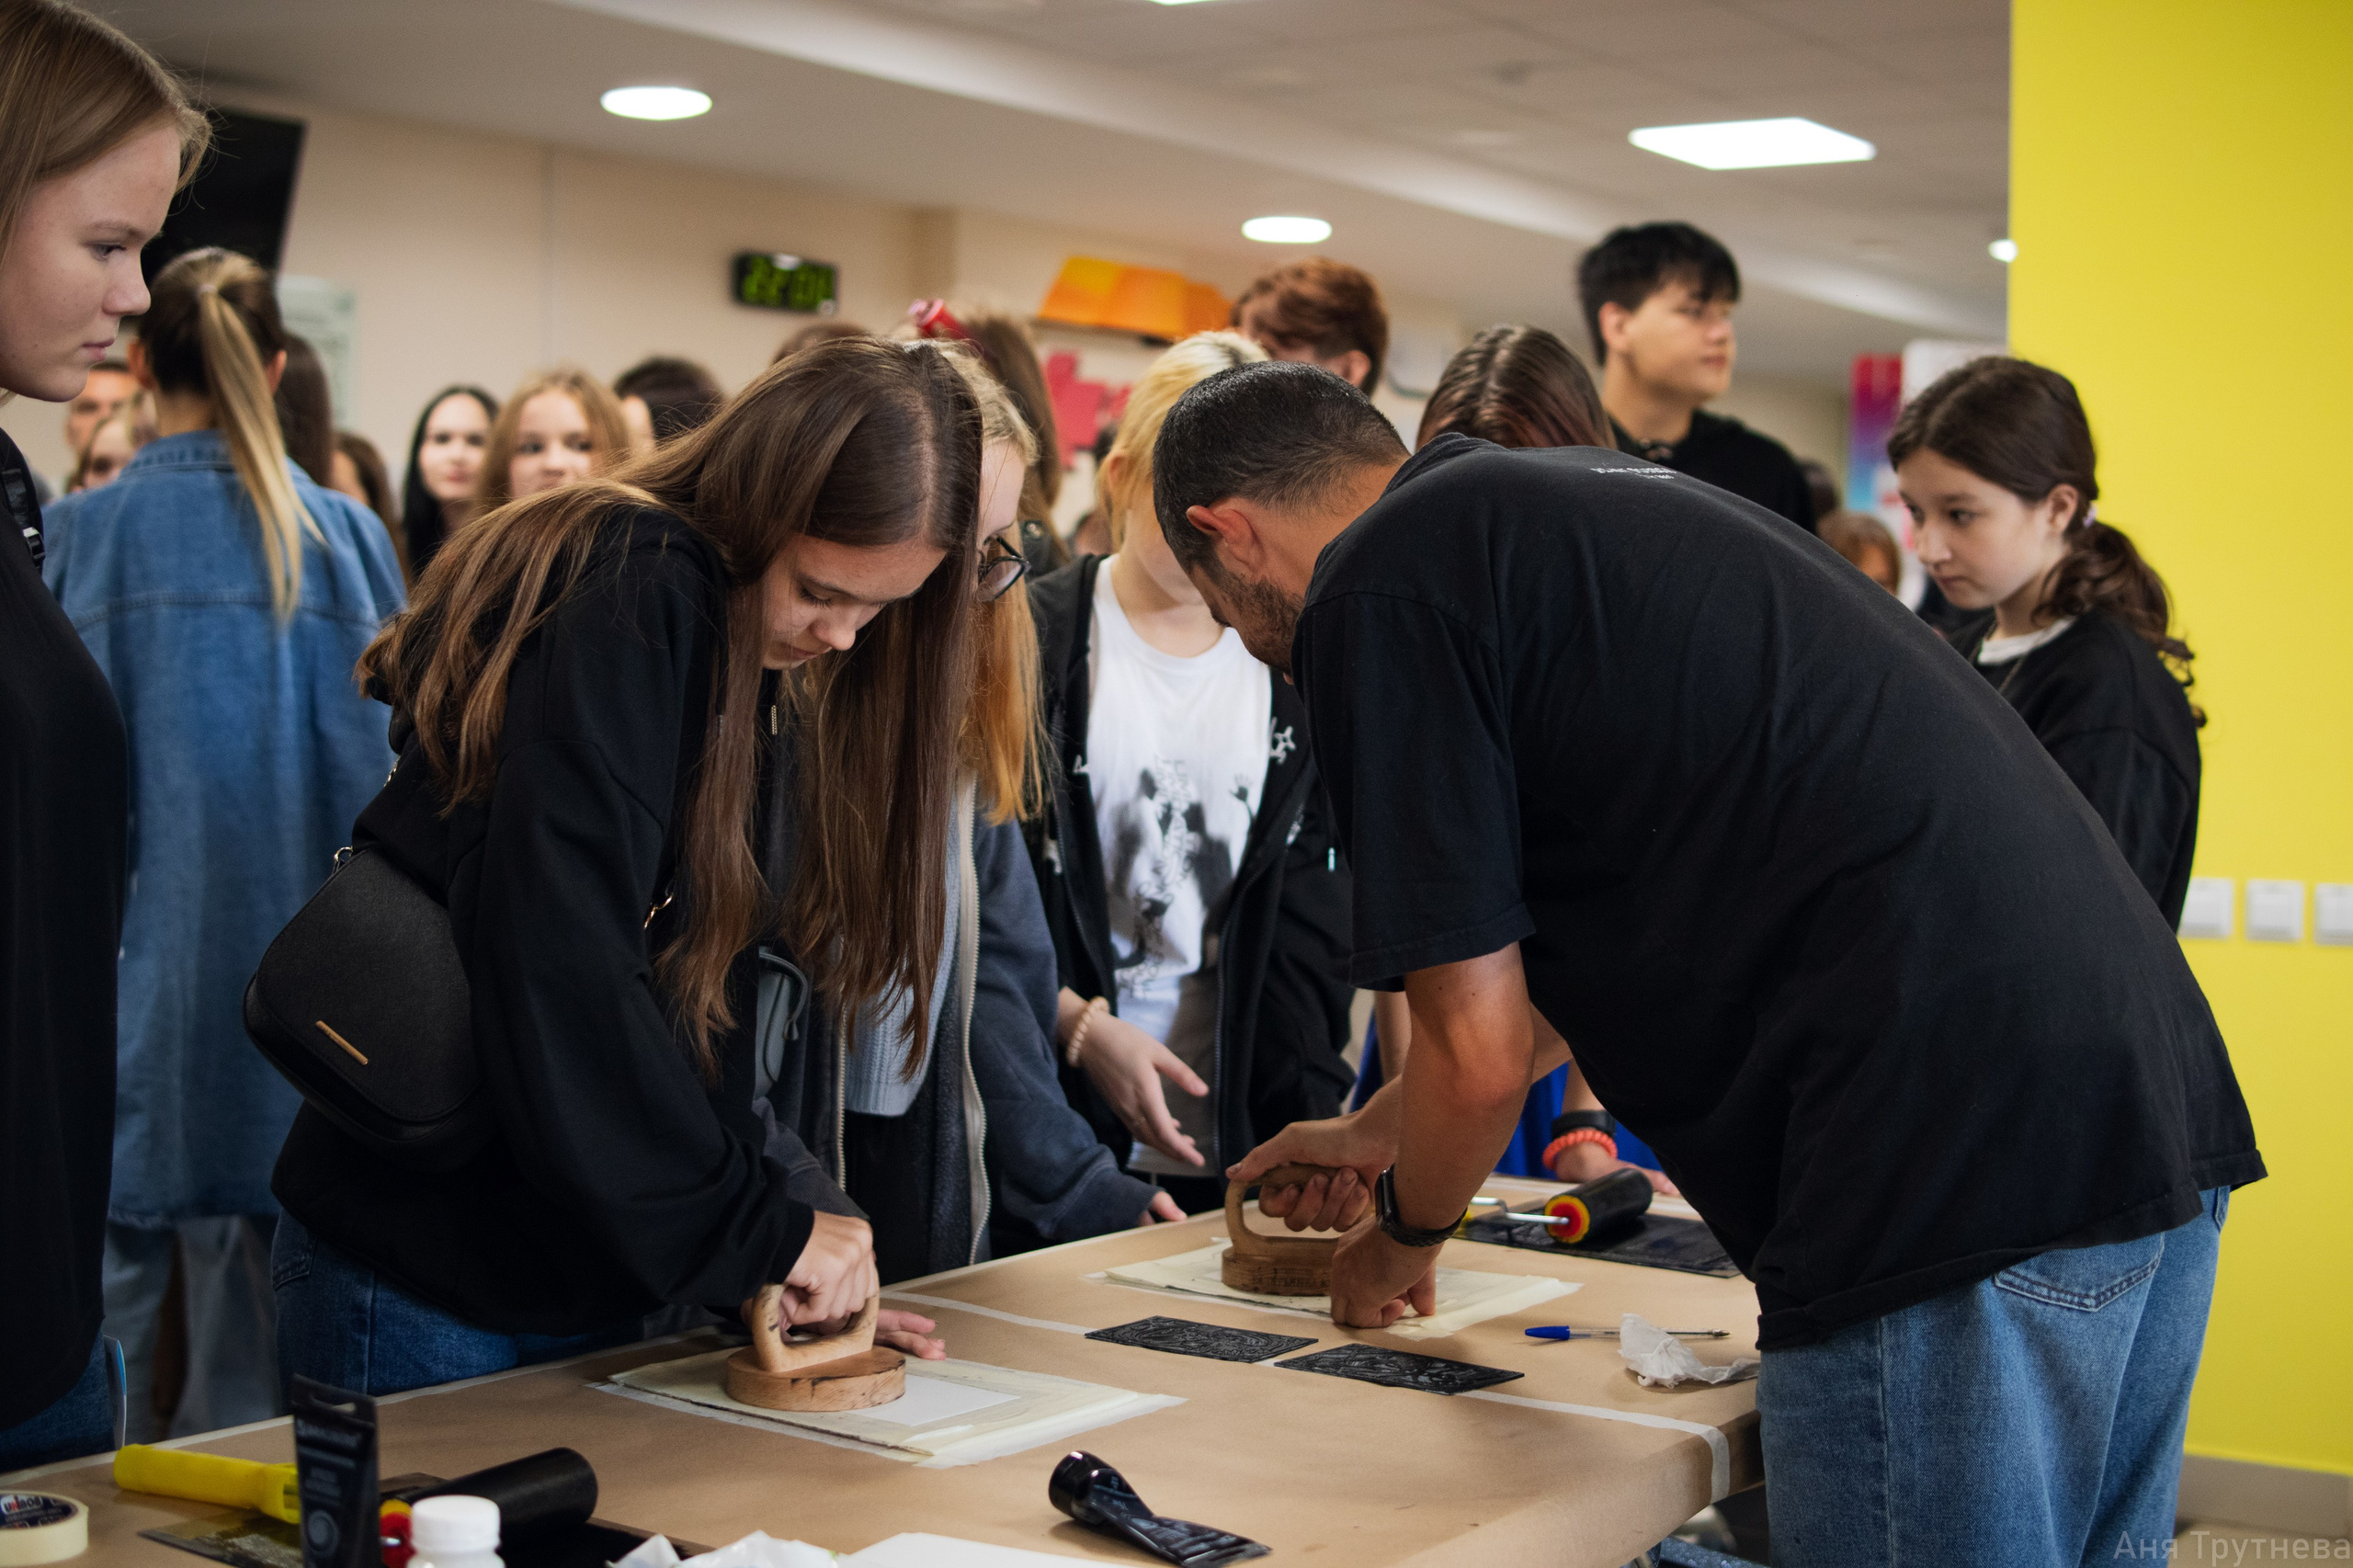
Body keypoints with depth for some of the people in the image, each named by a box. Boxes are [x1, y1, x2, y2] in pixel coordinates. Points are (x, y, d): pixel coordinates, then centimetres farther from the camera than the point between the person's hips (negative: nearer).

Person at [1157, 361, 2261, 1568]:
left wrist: (1402, 1241, 17)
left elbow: (1479, 1052, -4)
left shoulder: (1375, 591, -5)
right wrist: (1383, 1130, 45)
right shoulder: (1591, 499, 24)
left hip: (1957, 1165, -10)